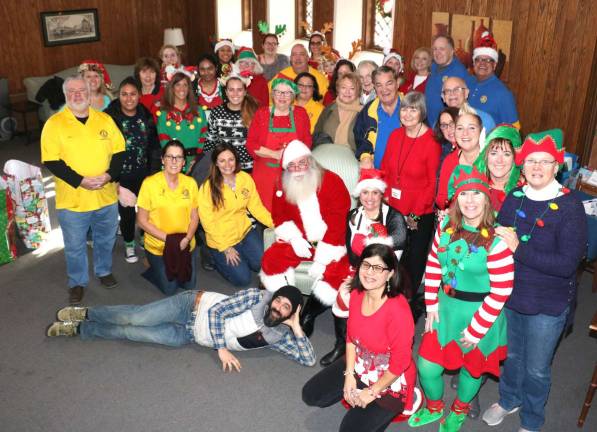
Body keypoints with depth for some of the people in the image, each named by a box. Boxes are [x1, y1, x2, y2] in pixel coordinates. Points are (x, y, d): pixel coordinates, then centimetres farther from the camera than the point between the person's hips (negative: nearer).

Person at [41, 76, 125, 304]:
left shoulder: (105, 120, 4)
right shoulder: (54, 123, -6)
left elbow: (119, 151, 4)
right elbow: (51, 161, -11)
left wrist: (110, 175, -13)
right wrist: (79, 181, -20)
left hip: (106, 196, 3)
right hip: (72, 199, -3)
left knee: (106, 239, 19)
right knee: (75, 245, 10)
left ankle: (104, 271, 43)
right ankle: (77, 282, 30)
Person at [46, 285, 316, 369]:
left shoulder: (278, 337, -6)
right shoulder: (257, 297, -17)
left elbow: (309, 359, -11)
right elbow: (216, 311, -18)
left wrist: (297, 329, -21)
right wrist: (222, 349, -24)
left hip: (189, 336, 2)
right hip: (194, 306, -2)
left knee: (131, 333, -3)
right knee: (134, 319, -12)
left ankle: (80, 329, 19)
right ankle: (85, 313, 18)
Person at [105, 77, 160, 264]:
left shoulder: (146, 116, 0)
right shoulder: (110, 117, -12)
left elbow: (154, 147, 5)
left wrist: (154, 173, 1)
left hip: (144, 175, 3)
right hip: (122, 176, -3)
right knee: (127, 212, 7)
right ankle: (129, 244, 32)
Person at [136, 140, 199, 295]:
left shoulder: (190, 183, -4)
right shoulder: (149, 183, -15)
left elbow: (194, 216, 3)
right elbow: (142, 221, -11)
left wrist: (187, 238, -14)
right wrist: (167, 238, -18)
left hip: (186, 245, 3)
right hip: (158, 247, -3)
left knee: (189, 285, 10)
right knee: (169, 289, 3)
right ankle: (152, 265, 31)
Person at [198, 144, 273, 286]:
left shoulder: (245, 178, -5)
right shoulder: (208, 187, -17)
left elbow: (256, 207, 1)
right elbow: (207, 221, -15)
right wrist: (225, 248, -17)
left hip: (244, 230, 4)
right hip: (220, 239, -4)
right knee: (243, 278, -7)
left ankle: (238, 255, 19)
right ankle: (217, 258, 19)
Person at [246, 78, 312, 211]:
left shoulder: (300, 113, 7)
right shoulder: (261, 114, 4)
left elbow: (307, 141, 7)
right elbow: (250, 144, -1)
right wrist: (275, 154, -13)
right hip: (265, 174, 0)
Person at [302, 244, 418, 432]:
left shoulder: (398, 309, -32)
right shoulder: (356, 295, -10)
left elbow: (401, 362, -24)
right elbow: (351, 337, 2)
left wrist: (372, 392, -16)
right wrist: (349, 375, -5)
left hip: (390, 379, -7)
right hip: (358, 366, 7)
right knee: (310, 395, 4)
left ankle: (394, 404, 13)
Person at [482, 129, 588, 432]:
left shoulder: (570, 207, -18)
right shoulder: (514, 197, -5)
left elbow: (567, 263, -25)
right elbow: (499, 239, 6)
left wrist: (518, 249, -27)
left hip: (548, 305, -4)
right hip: (510, 294, 4)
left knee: (536, 368, 14)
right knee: (512, 354, 25)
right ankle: (509, 400, 51)